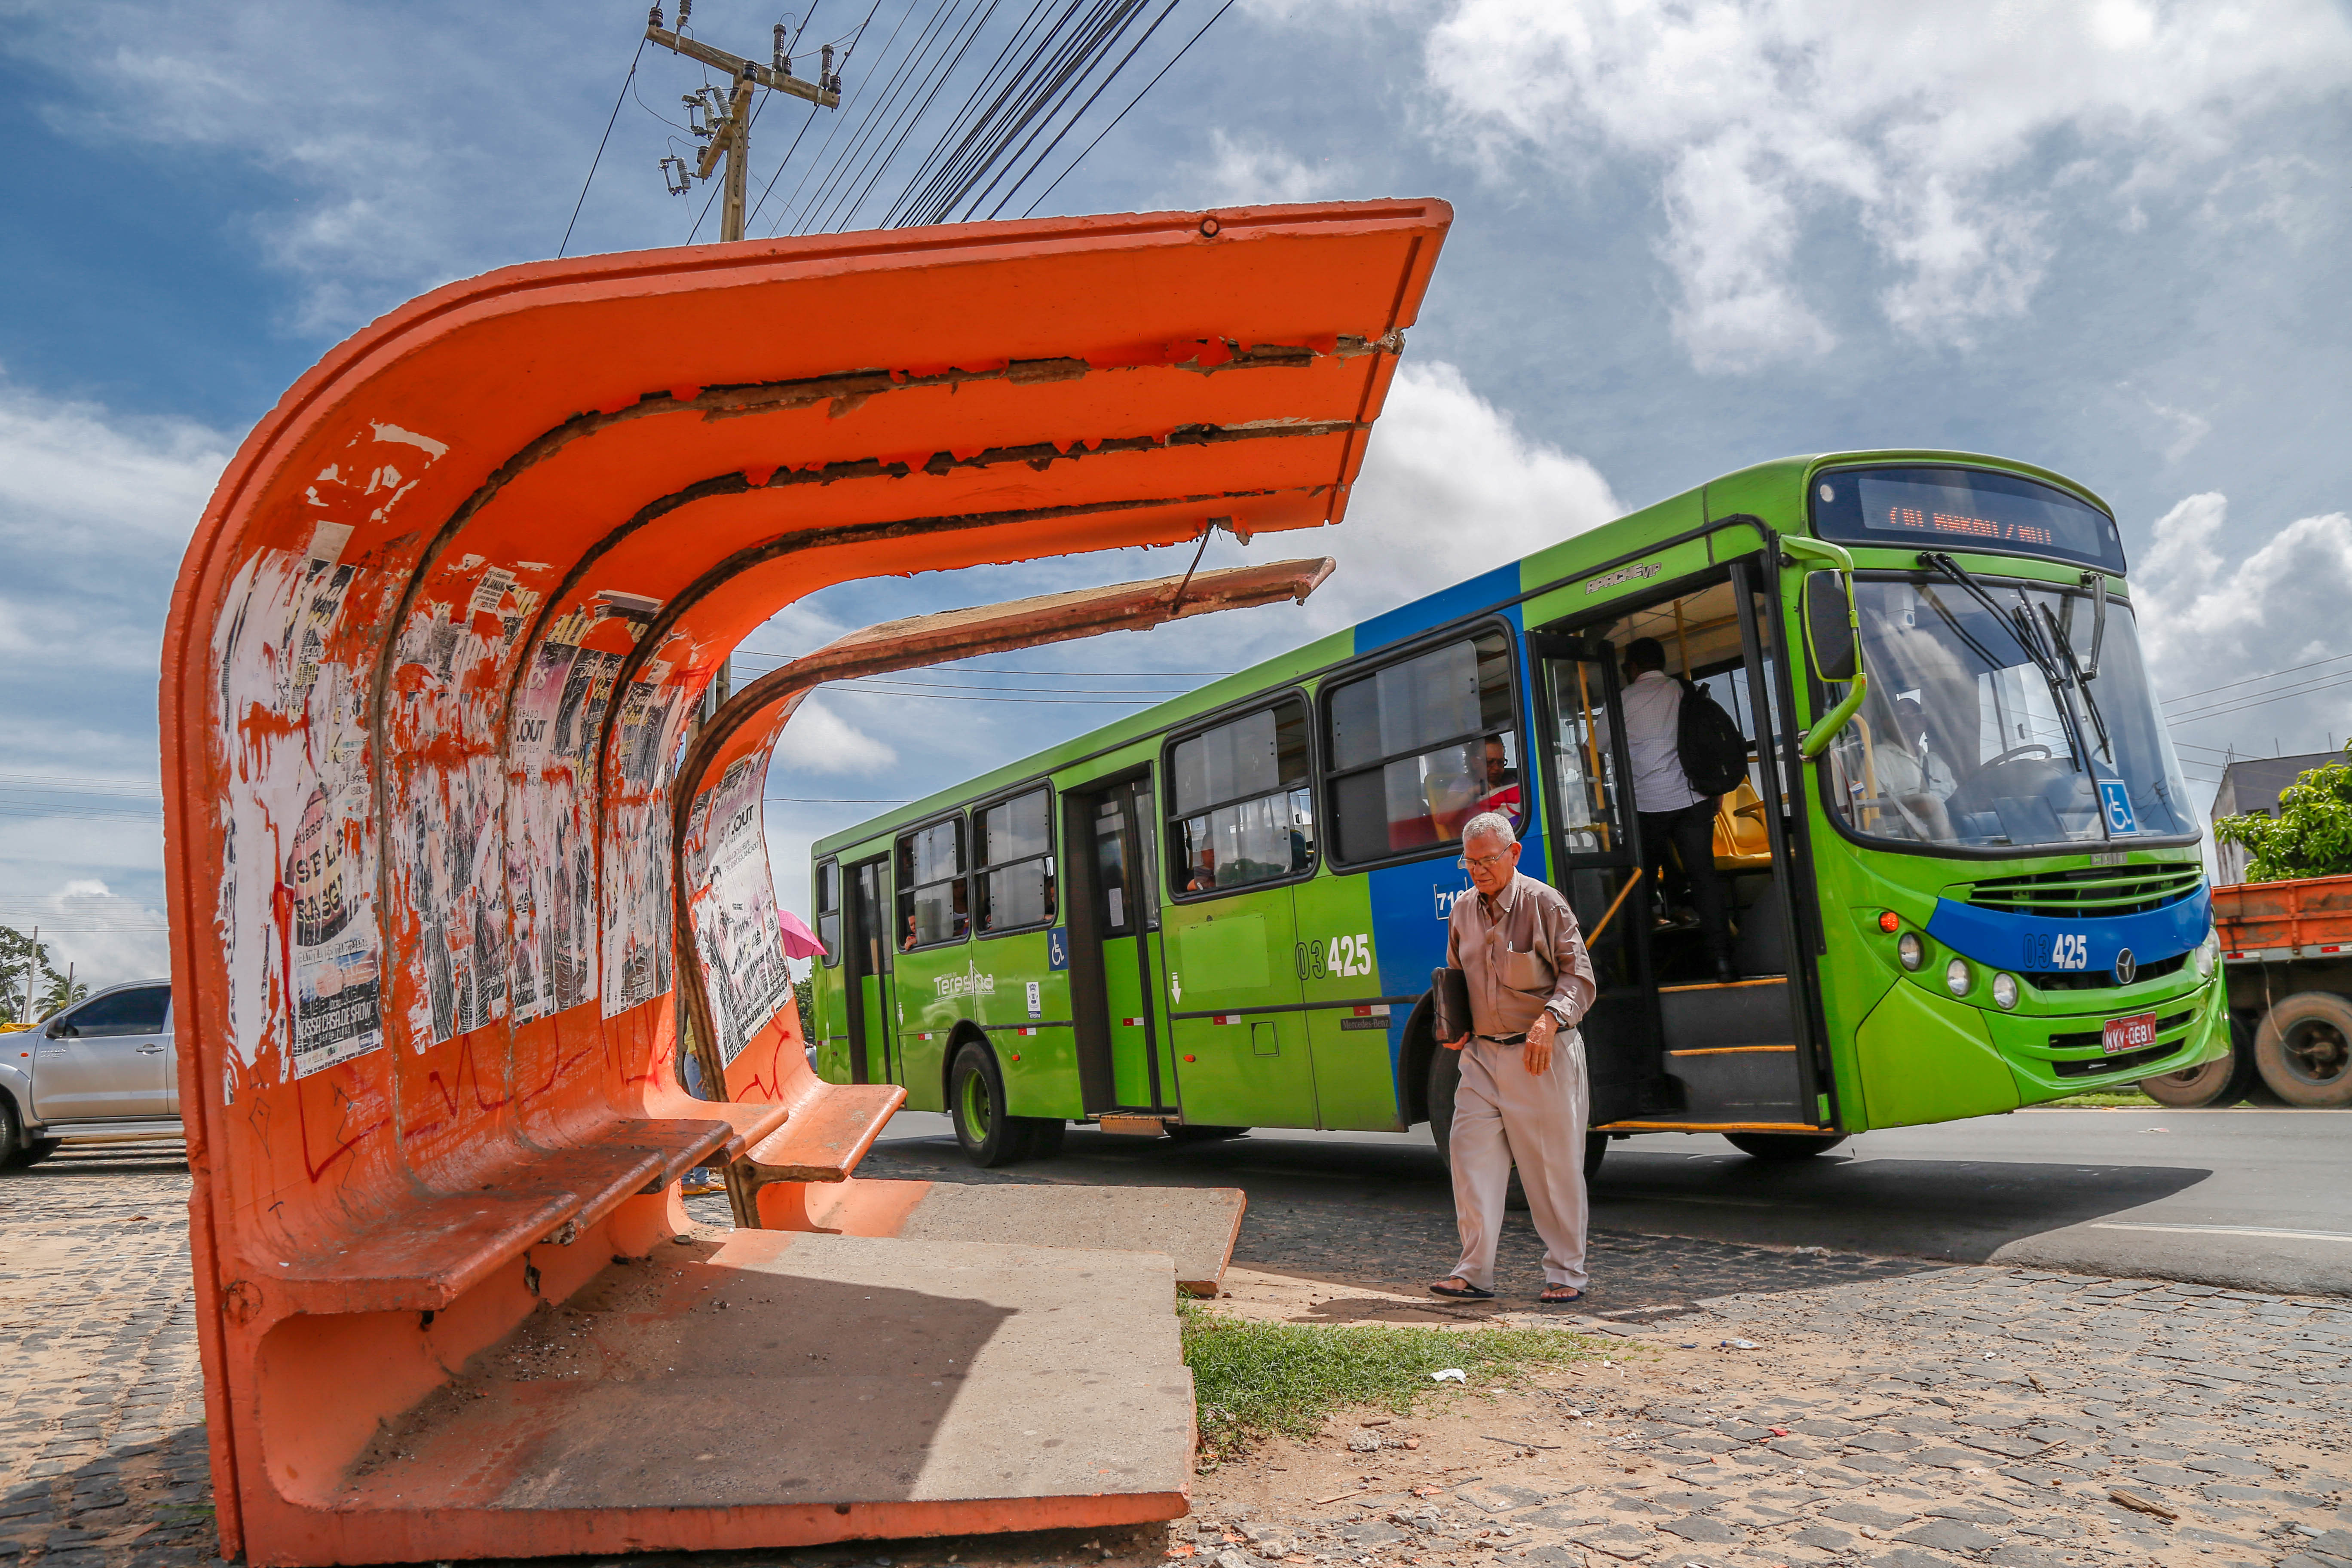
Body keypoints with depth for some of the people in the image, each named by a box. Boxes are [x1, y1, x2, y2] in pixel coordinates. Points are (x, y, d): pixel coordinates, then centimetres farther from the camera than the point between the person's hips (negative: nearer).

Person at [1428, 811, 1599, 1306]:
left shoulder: (1544, 903, -6)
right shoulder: (1463, 912, 11)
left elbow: (1578, 975, -8)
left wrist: (1549, 1020, -25)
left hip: (1543, 1055, -5)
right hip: (1482, 1054, 5)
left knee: (1554, 1164, 2)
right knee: (1470, 1153, -1)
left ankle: (1567, 1273, 15)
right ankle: (1475, 1272, 6)